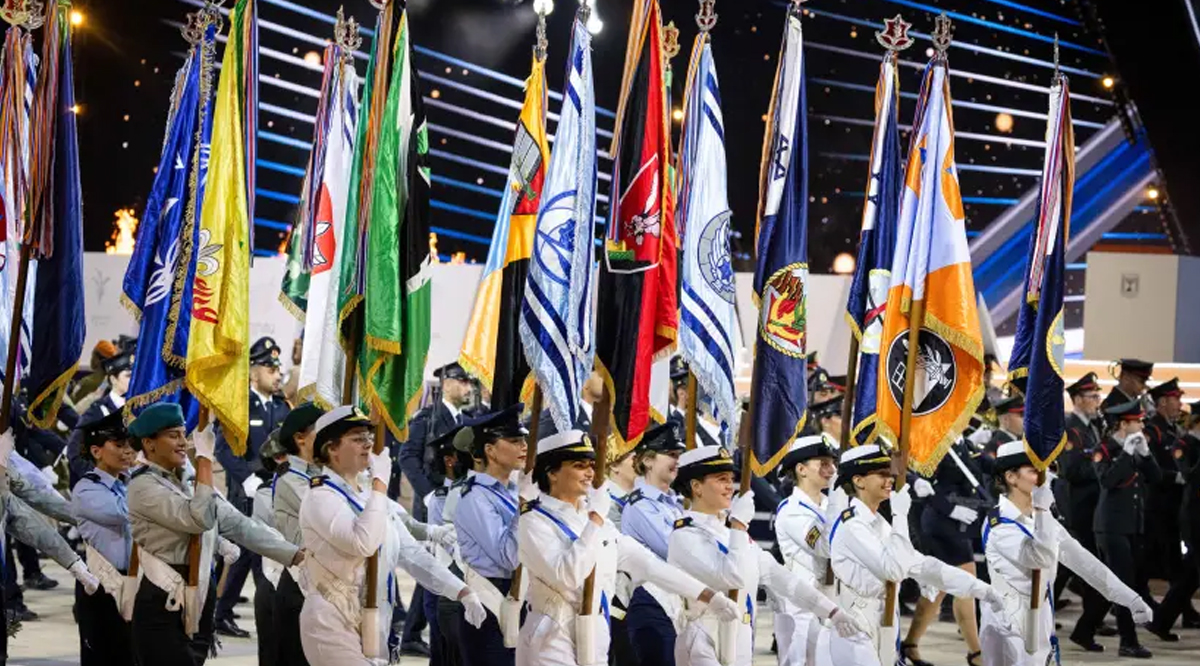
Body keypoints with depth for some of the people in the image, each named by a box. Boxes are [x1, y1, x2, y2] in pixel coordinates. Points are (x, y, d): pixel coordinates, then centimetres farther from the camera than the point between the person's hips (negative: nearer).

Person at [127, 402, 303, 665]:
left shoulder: (191, 484, 14)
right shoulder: (144, 486, -11)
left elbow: (238, 525, 9)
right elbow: (199, 519, -24)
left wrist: (297, 554, 0)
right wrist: (205, 458, -21)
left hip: (198, 603, 8)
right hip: (164, 606, -8)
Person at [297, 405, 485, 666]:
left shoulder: (373, 498, 14)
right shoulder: (321, 497, -12)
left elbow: (412, 553, 11)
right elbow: (363, 542, -29)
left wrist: (463, 592, 0)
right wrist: (380, 482, -21)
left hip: (371, 624, 8)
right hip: (333, 624, -8)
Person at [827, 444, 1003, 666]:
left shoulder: (879, 524, 13)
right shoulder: (851, 525, -15)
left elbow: (920, 564, 14)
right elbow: (894, 568, -23)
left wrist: (979, 588, 10)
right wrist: (900, 516, -19)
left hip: (880, 634, 9)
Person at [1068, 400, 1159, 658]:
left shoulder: (1136, 449, 12)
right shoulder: (1104, 450, -8)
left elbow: (1156, 477, 4)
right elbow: (1107, 480, -24)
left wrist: (1144, 452, -8)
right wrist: (1126, 453, -23)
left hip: (1134, 526, 8)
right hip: (1112, 527, -8)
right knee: (1125, 584, -9)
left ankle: (1084, 631, 23)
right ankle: (1129, 642, -5)